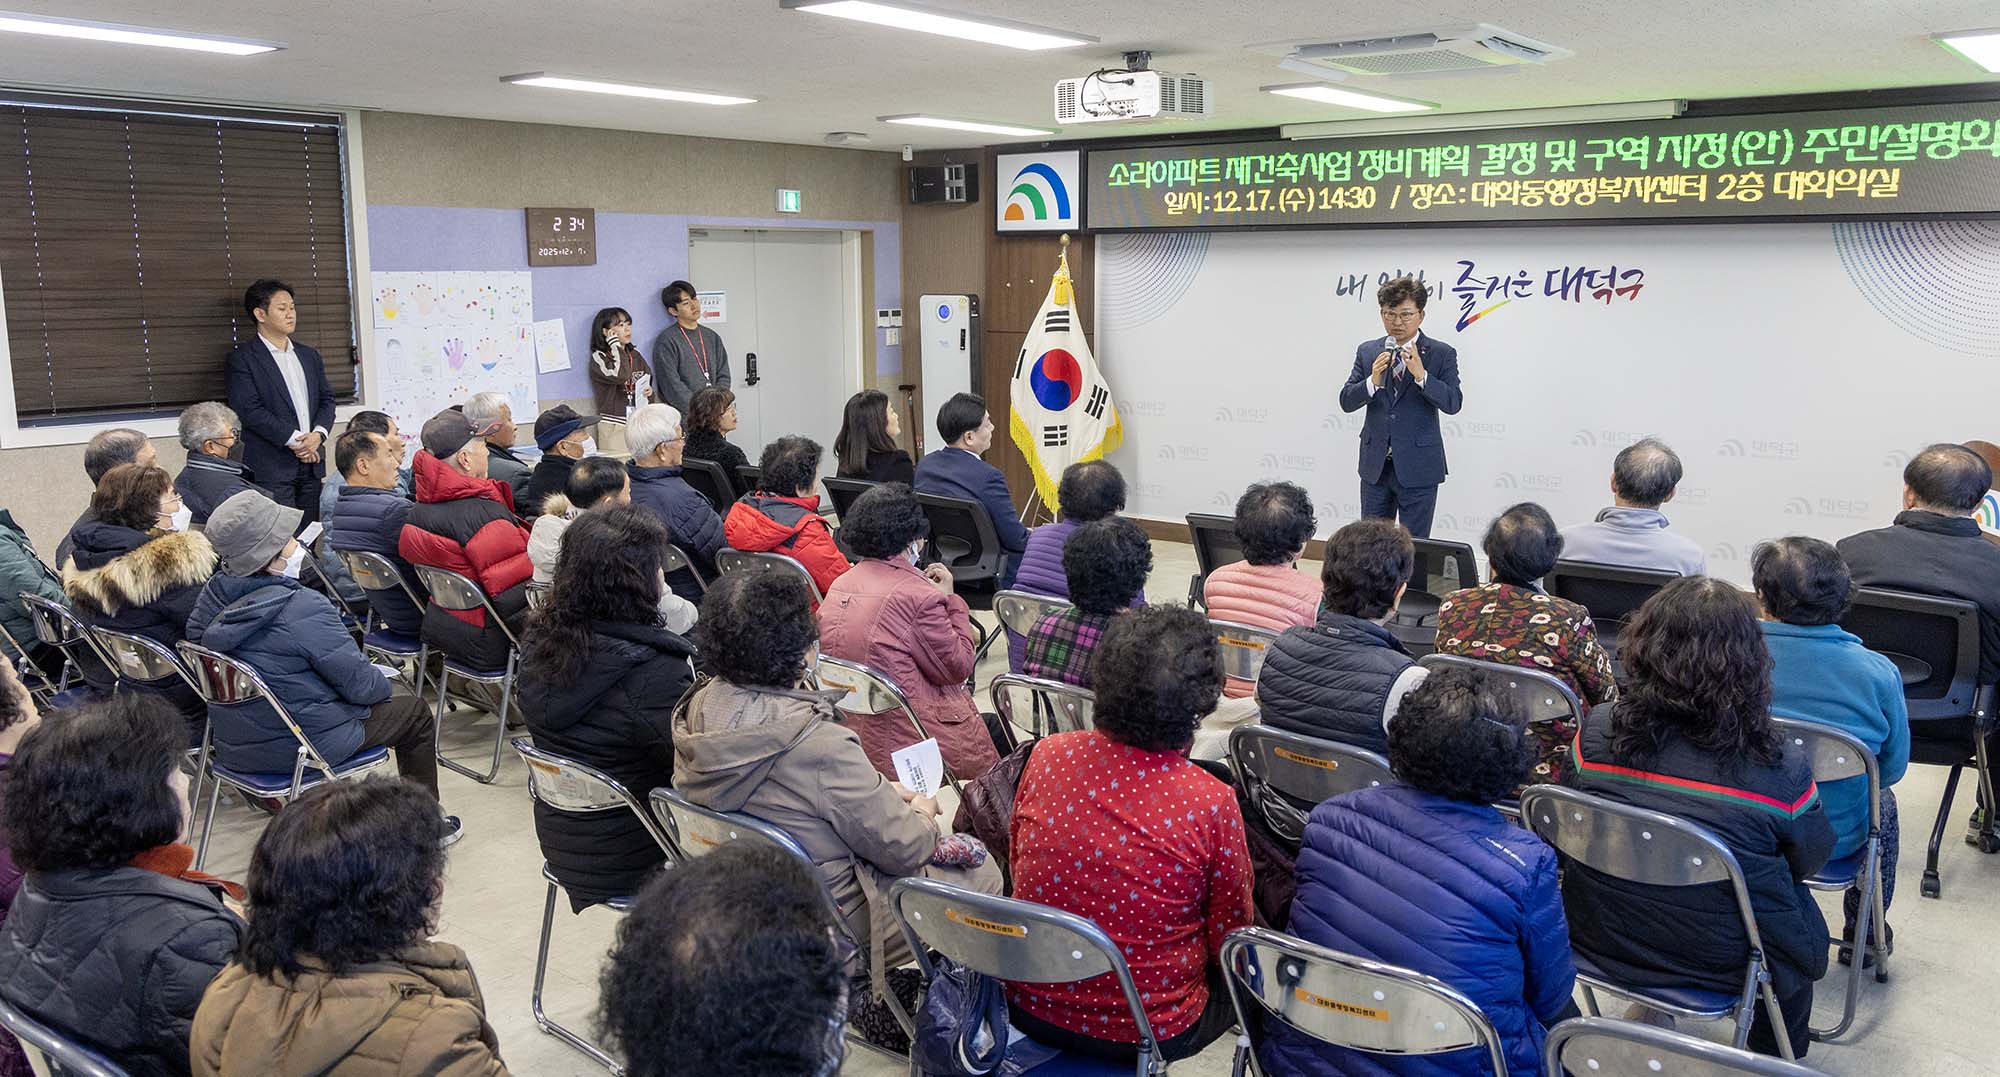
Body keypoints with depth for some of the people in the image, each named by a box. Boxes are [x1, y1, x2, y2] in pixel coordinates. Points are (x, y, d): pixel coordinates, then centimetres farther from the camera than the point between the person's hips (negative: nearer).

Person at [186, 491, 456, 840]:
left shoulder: (212, 597, -6)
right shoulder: (303, 608, -28)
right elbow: (361, 684, -21)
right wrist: (384, 685, 3)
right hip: (302, 744, -8)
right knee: (414, 711, 13)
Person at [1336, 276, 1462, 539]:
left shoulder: (1442, 354, -3)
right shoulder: (1367, 351, 6)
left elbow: (1453, 404, -13)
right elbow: (1346, 402, 0)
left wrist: (1421, 375, -27)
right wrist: (1372, 382, -19)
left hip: (1418, 468, -3)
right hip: (1375, 466, 3)